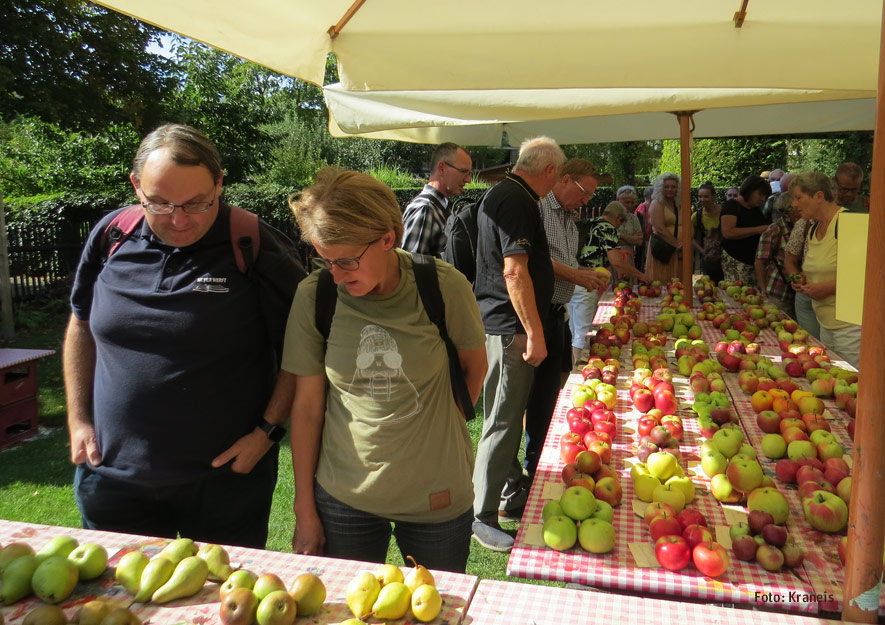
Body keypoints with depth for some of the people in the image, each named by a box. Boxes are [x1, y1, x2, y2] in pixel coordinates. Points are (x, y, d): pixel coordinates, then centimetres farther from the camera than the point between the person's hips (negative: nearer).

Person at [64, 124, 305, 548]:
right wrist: (77, 419, 8)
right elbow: (82, 324, 12)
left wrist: (267, 432, -12)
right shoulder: (111, 237, -2)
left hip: (225, 477, -3)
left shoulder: (257, 248, -14)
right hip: (112, 472, 4)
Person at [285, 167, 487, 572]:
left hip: (436, 496, 0)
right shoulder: (314, 296, -10)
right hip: (343, 499, 1)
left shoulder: (444, 287, -14)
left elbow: (474, 366, 5)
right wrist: (305, 509, 1)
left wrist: (441, 427, 1)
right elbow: (307, 406, -3)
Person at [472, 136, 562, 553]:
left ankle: (512, 490, 34)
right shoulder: (516, 201, -17)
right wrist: (534, 333, -20)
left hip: (504, 324, 11)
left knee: (511, 413, 19)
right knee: (503, 421, -4)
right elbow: (515, 272, -24)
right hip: (509, 327, -11)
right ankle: (482, 515, 7)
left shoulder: (504, 194, 17)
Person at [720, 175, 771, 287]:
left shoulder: (757, 210, 19)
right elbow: (727, 232, -21)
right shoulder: (732, 205, -5)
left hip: (754, 261, 8)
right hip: (736, 262, -7)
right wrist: (757, 230, -19)